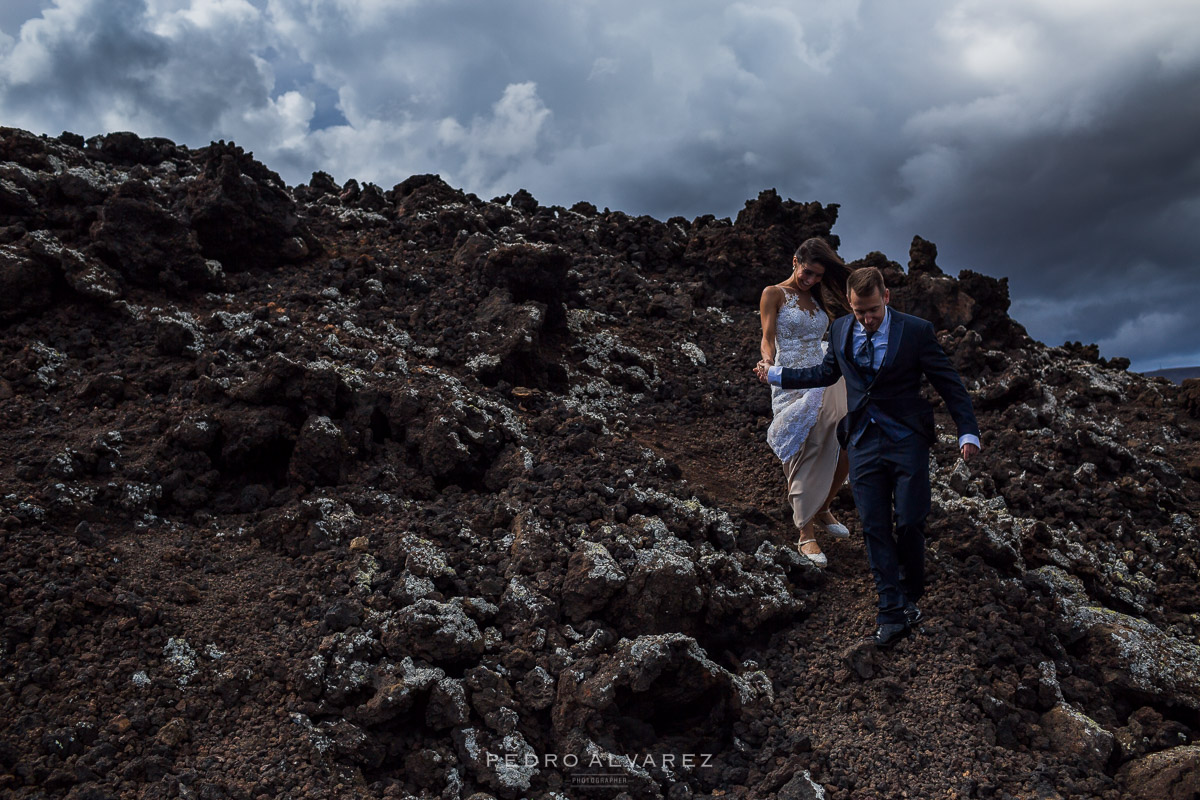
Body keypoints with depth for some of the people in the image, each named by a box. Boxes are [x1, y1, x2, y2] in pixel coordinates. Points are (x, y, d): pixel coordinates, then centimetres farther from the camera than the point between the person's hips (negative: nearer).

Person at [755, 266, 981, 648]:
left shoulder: (916, 331, -7)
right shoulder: (841, 331, 4)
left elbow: (949, 383, -3)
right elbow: (826, 373, 22)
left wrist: (968, 431, -11)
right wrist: (775, 374, 25)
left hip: (907, 442, -3)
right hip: (864, 442, 3)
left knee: (910, 525, -1)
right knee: (875, 528, 2)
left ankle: (910, 600, 25)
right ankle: (893, 614, 9)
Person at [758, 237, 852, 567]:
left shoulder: (817, 298, 17)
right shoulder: (774, 294, 1)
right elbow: (768, 338, -10)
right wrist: (768, 364, -27)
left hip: (825, 382, 5)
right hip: (792, 385, -5)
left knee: (847, 448, -2)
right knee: (804, 457, -5)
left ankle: (822, 509, 23)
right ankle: (806, 535, 4)